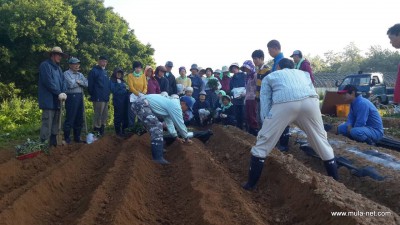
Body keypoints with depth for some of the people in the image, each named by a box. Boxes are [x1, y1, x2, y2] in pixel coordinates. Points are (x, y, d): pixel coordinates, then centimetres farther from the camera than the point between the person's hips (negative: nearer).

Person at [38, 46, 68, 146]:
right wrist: (59, 93, -15)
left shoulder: (58, 67, 20)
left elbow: (63, 81, 10)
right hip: (49, 100, -9)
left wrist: (64, 92, -8)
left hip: (57, 100, 9)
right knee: (47, 123, -11)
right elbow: (48, 81, -17)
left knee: (56, 123, 13)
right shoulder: (45, 65, -6)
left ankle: (53, 142, 21)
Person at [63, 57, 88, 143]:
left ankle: (77, 137, 20)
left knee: (79, 119, 10)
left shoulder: (80, 75, 18)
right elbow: (71, 85, -15)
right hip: (71, 97, -7)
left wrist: (79, 82, -9)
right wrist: (80, 83, 0)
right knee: (70, 119, -4)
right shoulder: (66, 73, -2)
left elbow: (87, 84, 4)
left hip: (80, 97, 7)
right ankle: (67, 138, 5)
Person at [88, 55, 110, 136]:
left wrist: (107, 94, 15)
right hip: (98, 98, -8)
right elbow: (90, 85, -12)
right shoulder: (94, 71, -7)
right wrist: (93, 95, -9)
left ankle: (102, 131, 22)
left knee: (105, 116, 12)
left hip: (106, 98, 8)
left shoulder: (105, 72, 19)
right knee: (98, 116, -6)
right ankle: (96, 132, 1)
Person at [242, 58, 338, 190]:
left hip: (284, 103, -2)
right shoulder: (303, 73, 40)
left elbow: (265, 103, 24)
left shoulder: (269, 77, 33)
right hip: (310, 101, 3)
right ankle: (335, 182, 32)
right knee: (321, 141, 23)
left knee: (263, 143, 13)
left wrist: (267, 126, 29)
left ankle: (251, 184, 18)